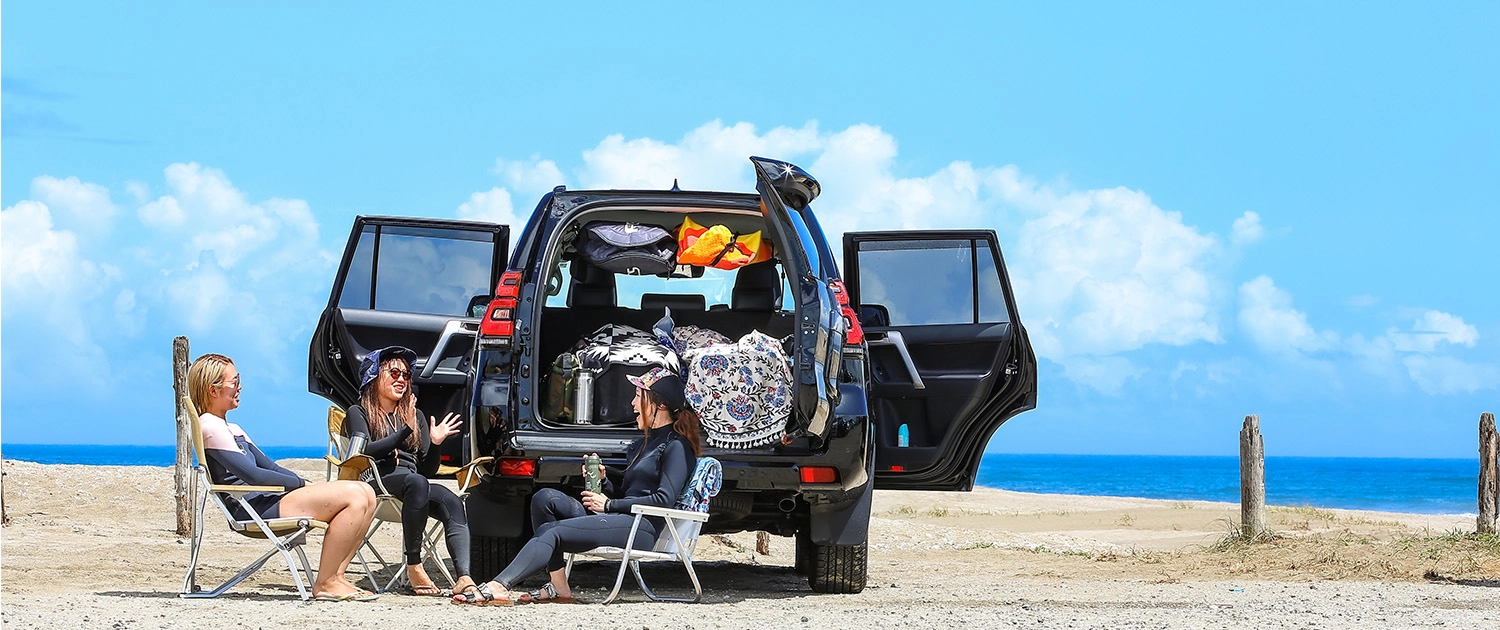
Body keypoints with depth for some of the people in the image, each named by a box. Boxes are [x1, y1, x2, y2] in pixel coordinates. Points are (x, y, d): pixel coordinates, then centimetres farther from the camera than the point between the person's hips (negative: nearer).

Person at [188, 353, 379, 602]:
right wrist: (301, 484, -10)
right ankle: (324, 584, -18)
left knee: (366, 495, 0)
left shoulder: (232, 430, 25)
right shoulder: (210, 427, -7)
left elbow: (269, 467, 23)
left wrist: (306, 485, 7)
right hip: (254, 508, -10)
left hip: (271, 499, 10)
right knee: (353, 496, -21)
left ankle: (335, 576, -5)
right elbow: (251, 475, -15)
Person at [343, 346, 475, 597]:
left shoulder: (416, 416, 28)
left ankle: (464, 578, -47)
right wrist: (406, 431, -13)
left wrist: (435, 444, 1)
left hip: (413, 483, 5)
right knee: (416, 482, -39)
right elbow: (365, 452, -8)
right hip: (377, 482, -5)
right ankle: (414, 567, -36)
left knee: (452, 502, -29)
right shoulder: (358, 413, 13)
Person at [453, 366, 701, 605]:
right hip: (618, 517, 10)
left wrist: (609, 504, -11)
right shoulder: (645, 441, 26)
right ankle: (558, 586, -15)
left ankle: (497, 587, -30)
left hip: (641, 527, -10)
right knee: (545, 498, -7)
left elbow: (664, 500, -16)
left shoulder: (676, 446, -4)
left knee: (552, 532, -23)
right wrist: (604, 479, 4)